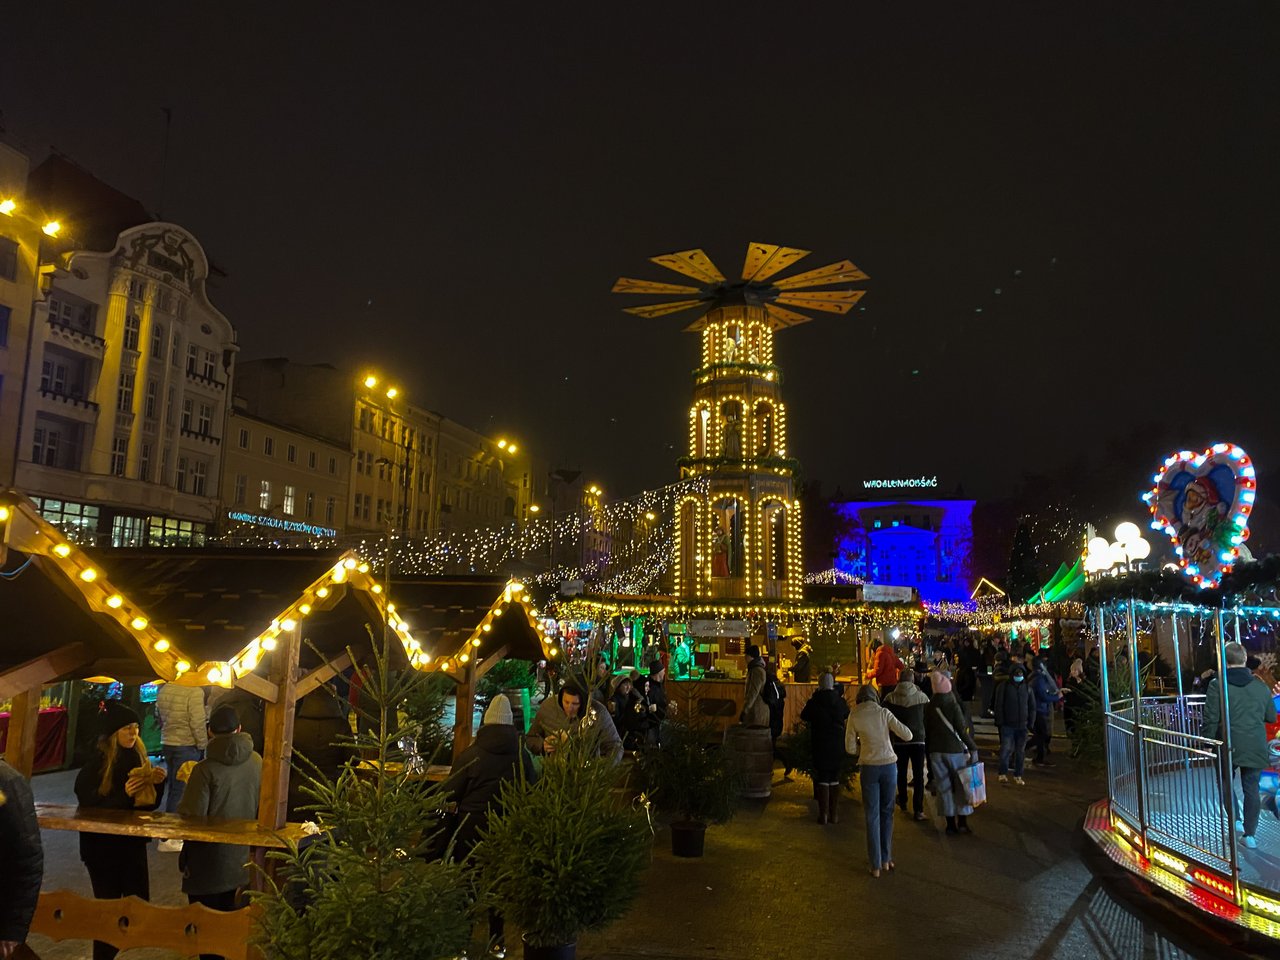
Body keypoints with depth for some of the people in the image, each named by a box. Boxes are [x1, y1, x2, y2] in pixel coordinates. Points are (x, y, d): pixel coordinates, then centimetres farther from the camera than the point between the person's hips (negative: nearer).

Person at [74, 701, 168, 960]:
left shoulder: (138, 758, 1)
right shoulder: (96, 762, -15)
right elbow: (87, 804, -17)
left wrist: (157, 781, -12)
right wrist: (122, 795, -28)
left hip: (133, 842, 5)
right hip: (103, 846, -5)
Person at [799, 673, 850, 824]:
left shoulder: (814, 702, -14)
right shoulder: (840, 701, -7)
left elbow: (804, 716, 4)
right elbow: (847, 714, 14)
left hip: (820, 745, -2)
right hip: (838, 745, 2)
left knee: (822, 780, 6)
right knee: (835, 779, 12)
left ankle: (824, 814, 7)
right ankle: (834, 814, 16)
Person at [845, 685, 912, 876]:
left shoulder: (854, 716, -3)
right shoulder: (884, 713, -3)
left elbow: (850, 747, -1)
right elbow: (907, 735, -5)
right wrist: (893, 726, 12)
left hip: (868, 767, -1)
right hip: (889, 765, 1)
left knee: (872, 816, 7)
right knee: (887, 812, 15)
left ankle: (876, 865, 8)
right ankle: (886, 859, 21)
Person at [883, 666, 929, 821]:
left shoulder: (890, 698, -8)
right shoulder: (922, 697, -7)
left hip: (899, 741, 1)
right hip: (918, 740, -1)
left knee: (901, 773, 17)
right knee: (918, 775, 2)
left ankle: (903, 803, 31)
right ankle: (918, 809, -3)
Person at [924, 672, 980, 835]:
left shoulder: (929, 707, 0)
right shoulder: (953, 706, -14)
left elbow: (927, 731, 7)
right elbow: (962, 731, -14)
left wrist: (928, 752, 15)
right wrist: (973, 748, -5)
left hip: (936, 752, 3)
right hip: (955, 751, -3)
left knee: (944, 787, 9)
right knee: (961, 787, 9)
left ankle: (950, 824, 13)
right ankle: (962, 822, 10)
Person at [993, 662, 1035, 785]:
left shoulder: (1027, 687, 8)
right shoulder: (1003, 686, -2)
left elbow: (1032, 706, 14)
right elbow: (998, 705, -2)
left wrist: (1030, 722, 6)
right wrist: (1000, 722, -7)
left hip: (1022, 725, 3)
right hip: (1007, 724, -3)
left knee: (1020, 751, 6)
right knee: (1006, 749, -7)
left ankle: (1018, 776, 17)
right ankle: (1003, 773, 6)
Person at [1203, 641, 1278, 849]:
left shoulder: (1217, 685, -12)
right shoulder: (1261, 686, 0)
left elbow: (1211, 719, -13)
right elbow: (1271, 717, 11)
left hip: (1229, 746, -3)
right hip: (1256, 749, 3)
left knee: (1226, 782, 19)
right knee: (1252, 789, 11)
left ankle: (1235, 820, 9)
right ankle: (1249, 834, 14)